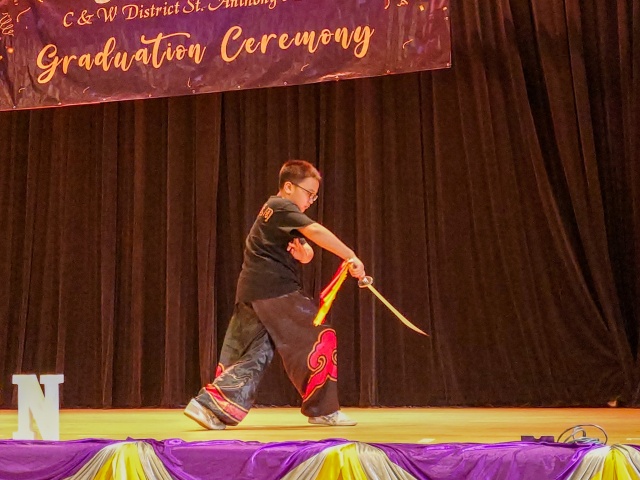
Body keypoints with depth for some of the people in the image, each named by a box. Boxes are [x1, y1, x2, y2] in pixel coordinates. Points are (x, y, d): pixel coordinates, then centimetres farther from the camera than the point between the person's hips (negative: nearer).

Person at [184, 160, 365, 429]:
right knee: (319, 339, -4)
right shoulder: (282, 207, -7)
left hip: (251, 292, 10)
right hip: (274, 290, -10)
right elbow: (315, 231, -24)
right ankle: (323, 409, 2)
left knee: (254, 354, 9)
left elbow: (306, 254, 14)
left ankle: (210, 405, 3)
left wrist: (302, 250, -10)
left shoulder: (273, 210, 23)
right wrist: (351, 257, -27)